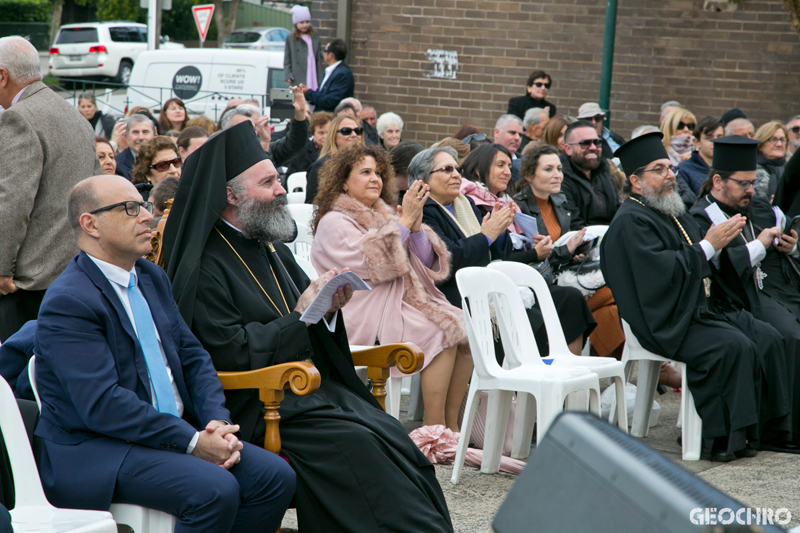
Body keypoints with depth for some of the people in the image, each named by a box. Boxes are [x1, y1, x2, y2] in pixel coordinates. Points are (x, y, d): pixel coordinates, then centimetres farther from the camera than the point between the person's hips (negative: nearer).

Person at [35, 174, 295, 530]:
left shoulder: (153, 278, 15)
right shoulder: (69, 302, -15)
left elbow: (193, 357, 15)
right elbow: (102, 404, -23)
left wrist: (218, 421, -5)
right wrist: (192, 441, -21)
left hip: (175, 431, 9)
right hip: (94, 453, -9)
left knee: (276, 477, -9)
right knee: (216, 490, -30)